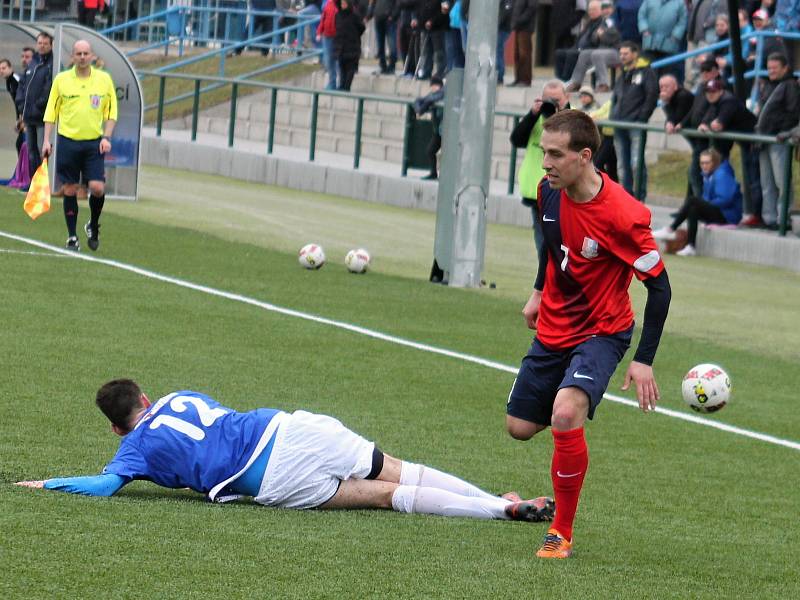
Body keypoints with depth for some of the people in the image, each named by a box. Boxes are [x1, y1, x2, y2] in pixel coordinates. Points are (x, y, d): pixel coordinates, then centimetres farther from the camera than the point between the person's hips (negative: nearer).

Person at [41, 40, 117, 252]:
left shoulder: (104, 79, 4)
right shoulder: (61, 80, 3)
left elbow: (111, 111, 8)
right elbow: (51, 111, 7)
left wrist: (107, 137, -3)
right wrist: (46, 140, 1)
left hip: (94, 142, 0)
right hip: (68, 141, 0)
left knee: (97, 188, -11)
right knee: (70, 190, 1)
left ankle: (93, 226, 16)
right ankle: (72, 237, 11)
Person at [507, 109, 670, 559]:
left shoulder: (623, 215, -28)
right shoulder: (550, 190, -8)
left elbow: (659, 286, -19)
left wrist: (645, 360, -20)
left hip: (602, 332, -7)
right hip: (553, 328, 7)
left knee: (565, 414, -30)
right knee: (520, 427, 11)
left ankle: (562, 533, -16)